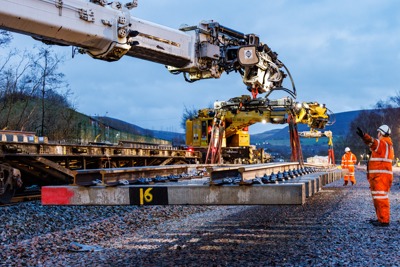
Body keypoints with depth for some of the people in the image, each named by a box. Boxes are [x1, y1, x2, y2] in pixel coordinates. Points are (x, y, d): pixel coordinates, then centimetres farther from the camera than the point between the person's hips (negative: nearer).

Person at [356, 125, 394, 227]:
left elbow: (374, 143, -35)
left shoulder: (383, 143, -12)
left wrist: (365, 137, -52)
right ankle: (381, 218, 24)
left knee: (380, 198, -11)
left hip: (381, 176, -11)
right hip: (379, 175, 11)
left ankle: (384, 220, -11)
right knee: (378, 198, 18)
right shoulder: (388, 145, 21)